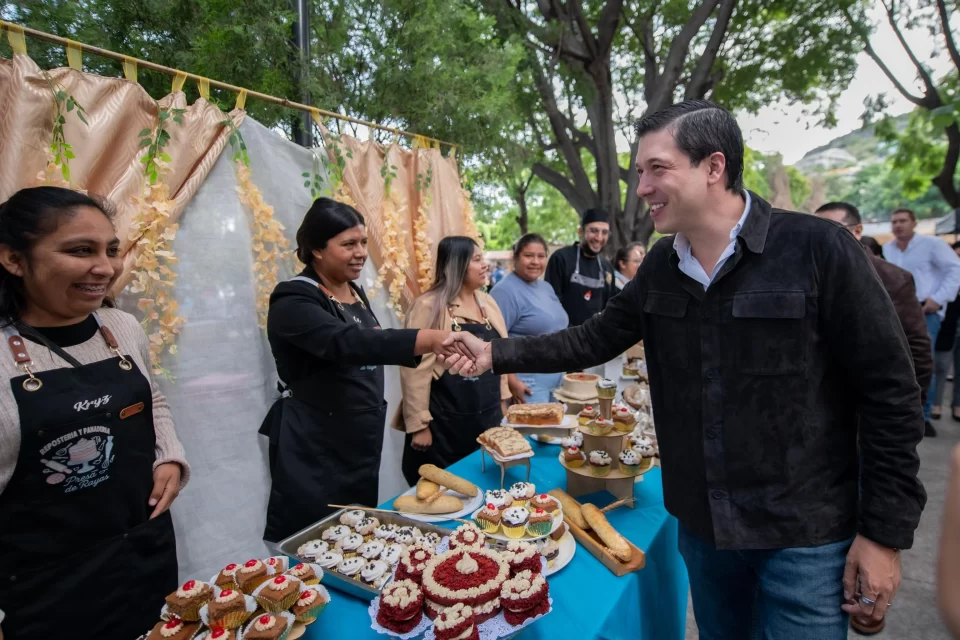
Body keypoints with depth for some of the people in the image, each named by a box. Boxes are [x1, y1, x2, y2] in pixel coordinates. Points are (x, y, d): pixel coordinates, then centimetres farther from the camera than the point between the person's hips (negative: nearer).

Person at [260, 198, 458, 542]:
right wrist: (435, 338, -45)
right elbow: (349, 343, -36)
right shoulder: (293, 302, -17)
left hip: (361, 442, 8)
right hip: (314, 449, -7)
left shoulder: (356, 292, 8)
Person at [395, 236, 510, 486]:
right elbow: (417, 370, -15)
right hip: (445, 425, -6)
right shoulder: (429, 307, -14)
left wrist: (502, 400, 14)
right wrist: (419, 424, -15)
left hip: (487, 418, 6)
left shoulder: (487, 302, 8)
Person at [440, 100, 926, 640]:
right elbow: (596, 339, 5)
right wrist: (496, 354, -2)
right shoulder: (661, 266, -1)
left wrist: (885, 532, -10)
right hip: (701, 525, 5)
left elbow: (890, 393, -12)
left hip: (805, 536, -4)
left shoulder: (819, 250, -17)